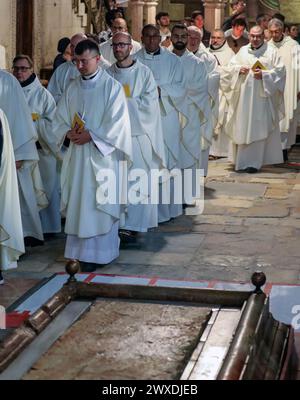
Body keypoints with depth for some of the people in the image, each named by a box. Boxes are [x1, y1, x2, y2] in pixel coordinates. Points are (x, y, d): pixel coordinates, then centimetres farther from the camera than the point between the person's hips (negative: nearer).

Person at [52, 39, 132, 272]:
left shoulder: (112, 87, -5)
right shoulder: (72, 88, 11)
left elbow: (117, 123, -12)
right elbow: (60, 119, 11)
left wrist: (90, 135, -17)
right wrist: (69, 133, -10)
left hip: (102, 155, -5)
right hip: (77, 155, 5)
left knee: (99, 203, -2)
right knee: (78, 203, 6)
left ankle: (98, 253, 3)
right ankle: (81, 250, 14)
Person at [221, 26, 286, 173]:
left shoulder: (271, 52, 2)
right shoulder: (242, 51, 13)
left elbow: (280, 71, -5)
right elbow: (229, 68, 13)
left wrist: (264, 74, -17)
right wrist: (238, 69, -7)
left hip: (261, 96, -4)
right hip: (243, 96, 4)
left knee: (257, 128, -6)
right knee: (242, 127, 6)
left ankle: (253, 162, -5)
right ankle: (241, 161, 15)